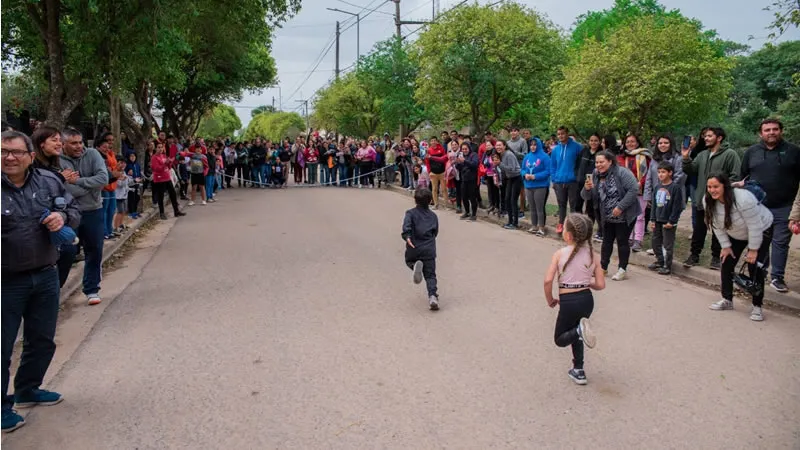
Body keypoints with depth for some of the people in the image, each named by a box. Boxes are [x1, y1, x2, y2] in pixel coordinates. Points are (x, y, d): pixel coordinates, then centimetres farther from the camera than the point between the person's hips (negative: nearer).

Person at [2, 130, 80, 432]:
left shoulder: (49, 181, -2)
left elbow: (74, 211, 10)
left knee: (42, 340, 20)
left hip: (46, 276, 5)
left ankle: (28, 390, 41)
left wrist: (63, 217, -12)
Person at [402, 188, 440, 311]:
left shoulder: (411, 213, 1)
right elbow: (435, 232, 16)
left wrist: (407, 237, -28)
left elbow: (407, 225, -19)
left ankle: (416, 266, -7)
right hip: (429, 250, 2)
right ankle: (433, 296, -13)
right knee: (430, 275, 6)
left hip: (414, 248, -2)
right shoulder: (433, 216, 12)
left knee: (409, 260, 29)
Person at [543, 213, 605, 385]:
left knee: (560, 339, 14)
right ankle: (578, 372, 24)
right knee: (574, 333, 27)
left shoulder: (560, 254, -9)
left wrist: (550, 300, 0)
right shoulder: (592, 254, 1)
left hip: (568, 302, -4)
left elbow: (548, 280, -16)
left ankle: (580, 331, -17)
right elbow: (600, 285, 0)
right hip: (587, 300, 4)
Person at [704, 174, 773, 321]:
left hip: (761, 231, -6)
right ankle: (727, 300, 18)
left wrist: (753, 250, -24)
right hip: (735, 234, 6)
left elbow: (754, 226, -31)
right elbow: (717, 226, -8)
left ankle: (757, 307, 1)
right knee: (727, 263, 3)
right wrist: (726, 246, -6)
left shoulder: (743, 199, -39)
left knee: (755, 268, -12)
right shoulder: (708, 201, -20)